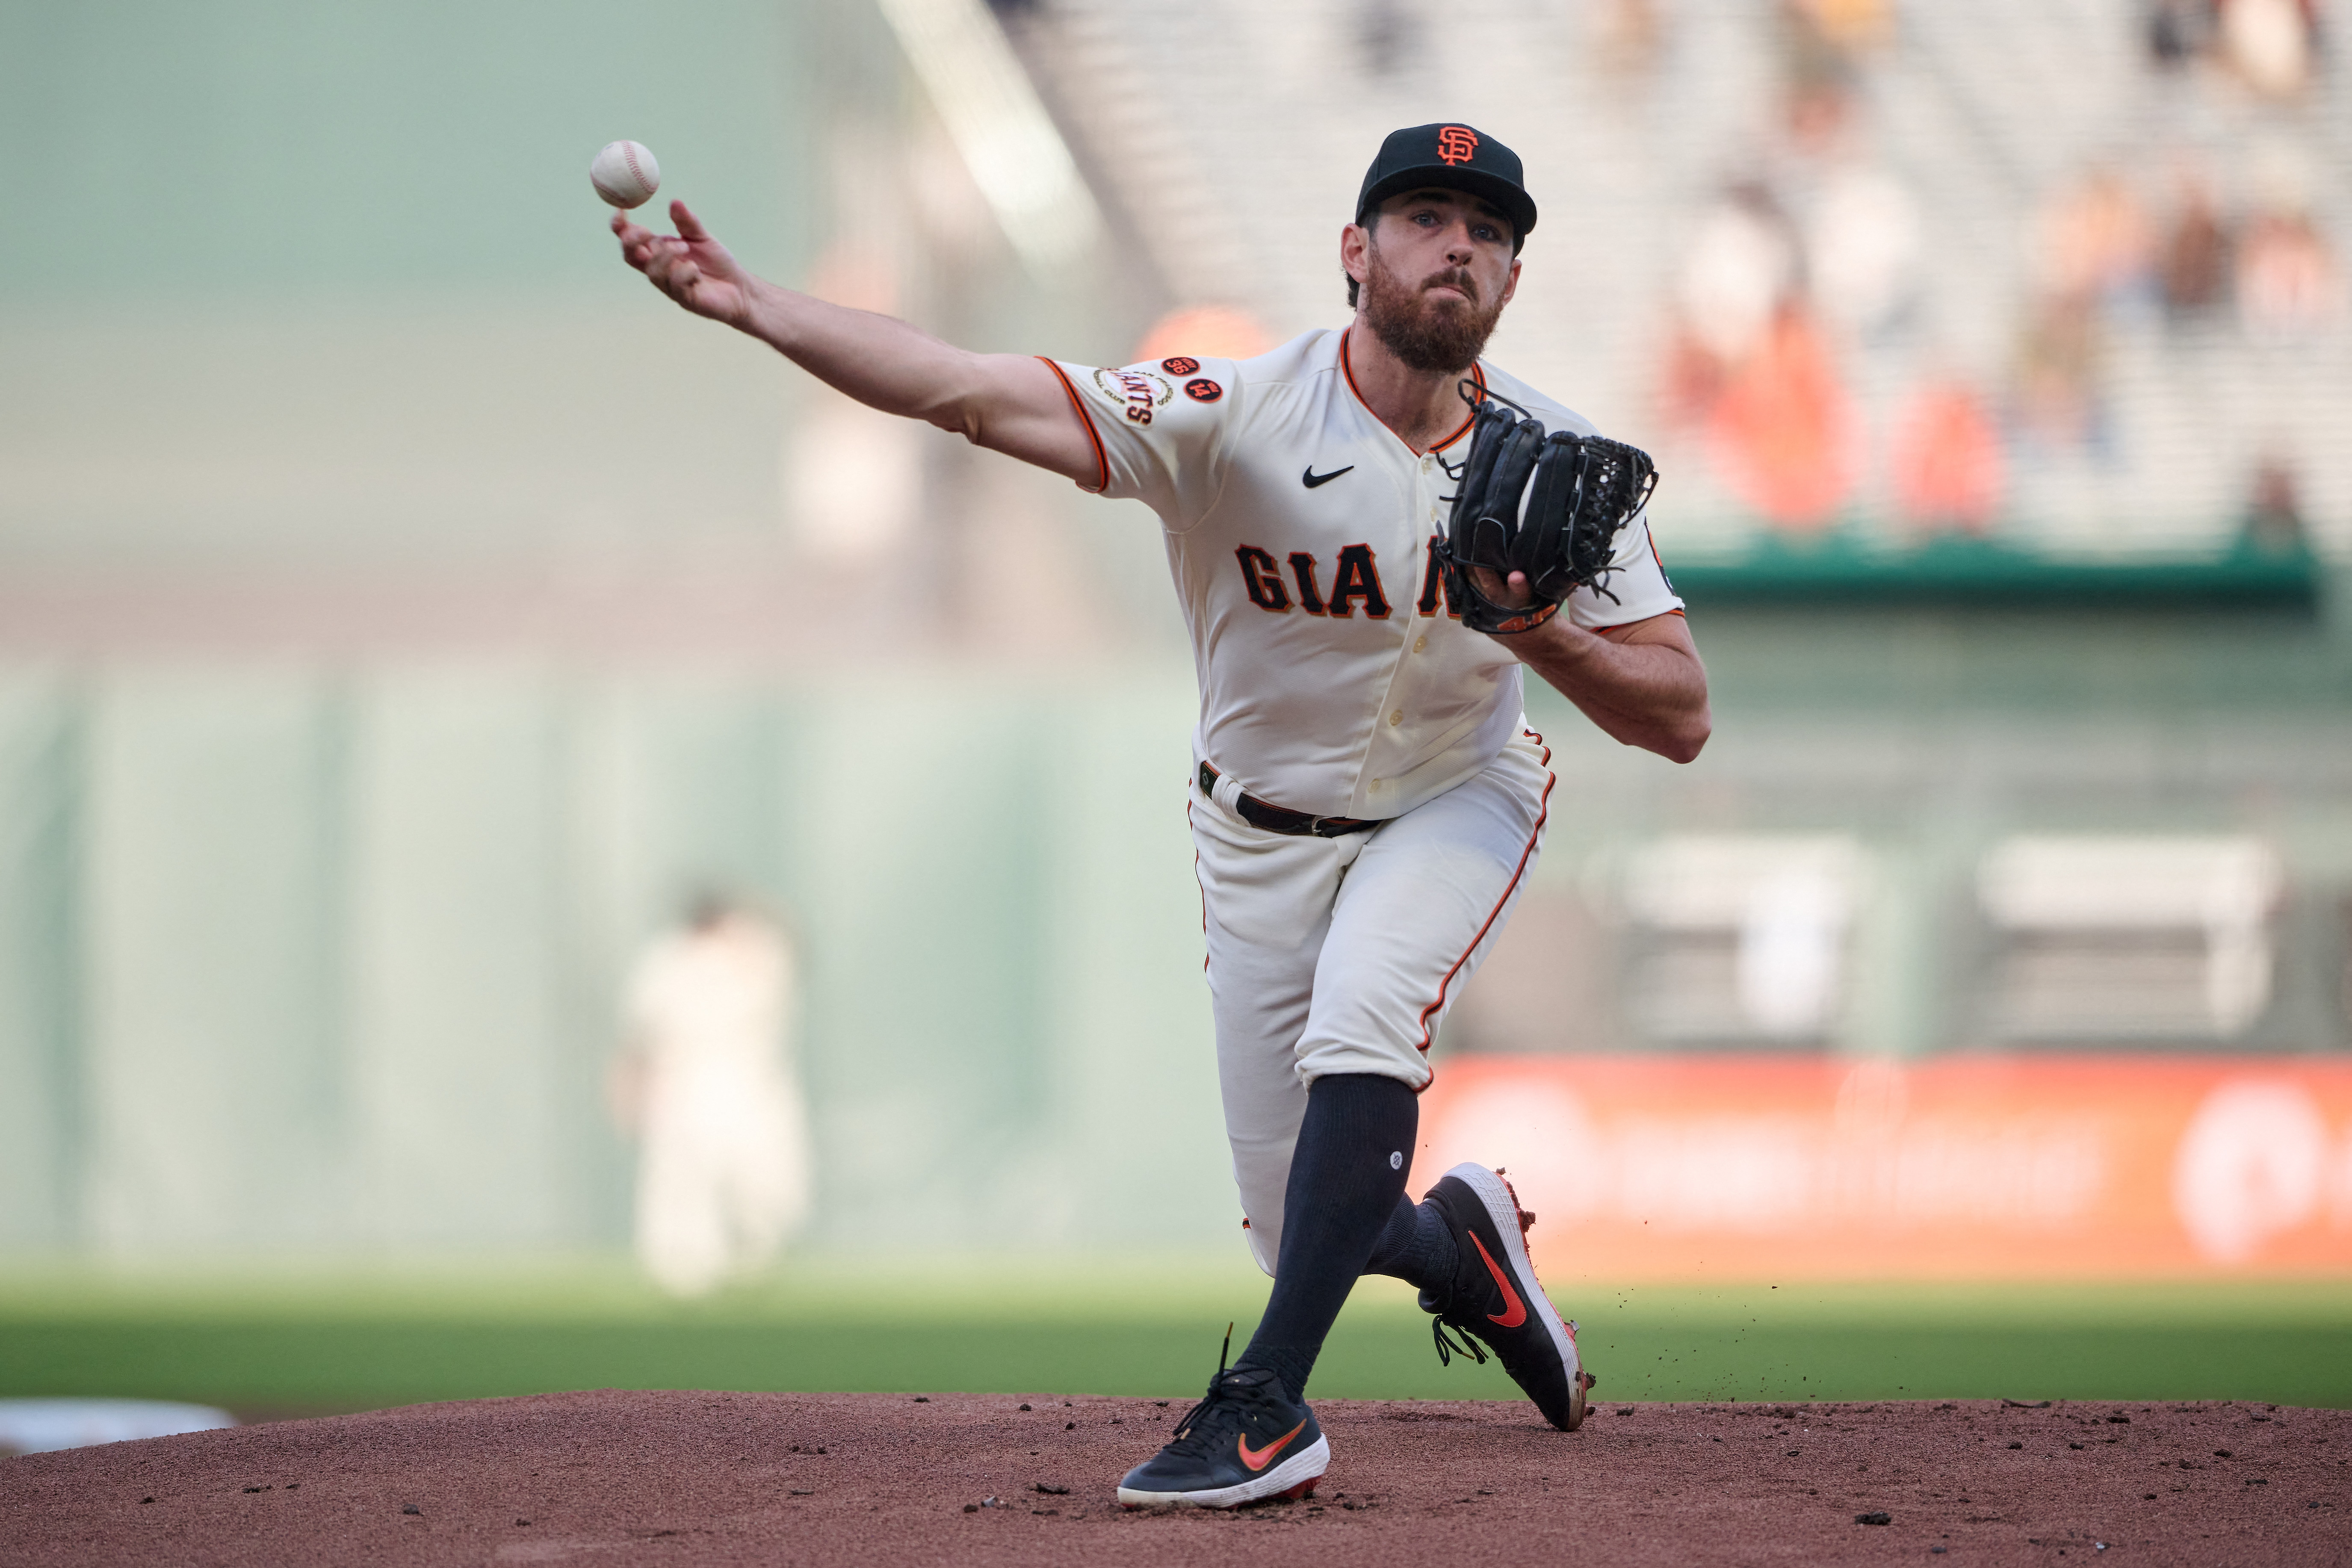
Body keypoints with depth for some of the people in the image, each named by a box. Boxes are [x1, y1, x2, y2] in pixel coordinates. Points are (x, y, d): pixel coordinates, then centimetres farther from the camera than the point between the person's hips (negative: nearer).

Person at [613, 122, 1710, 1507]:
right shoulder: (1237, 416, -24)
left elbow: (1681, 720, -14)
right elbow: (976, 393, -35)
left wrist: (1534, 629, -33)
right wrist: (754, 308, -48)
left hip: (1456, 807, -1)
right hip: (1266, 836, 1)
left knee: (1358, 1017, -33)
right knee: (1307, 1229, 3)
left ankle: (1268, 1406, -30)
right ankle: (1458, 1244, 40)